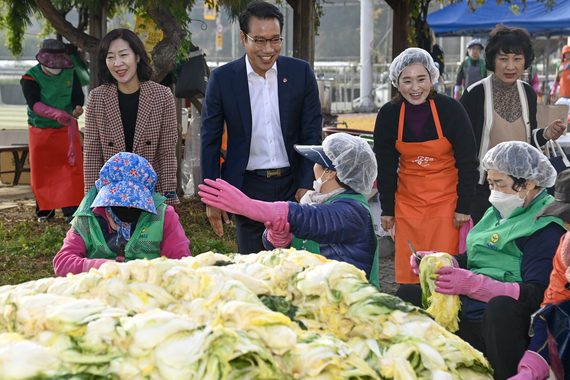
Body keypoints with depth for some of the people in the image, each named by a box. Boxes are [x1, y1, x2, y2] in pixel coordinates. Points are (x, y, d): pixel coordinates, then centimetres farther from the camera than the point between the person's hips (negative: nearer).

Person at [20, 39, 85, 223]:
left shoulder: (70, 73, -1)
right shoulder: (31, 77, -13)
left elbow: (78, 95, -1)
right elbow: (34, 103, -24)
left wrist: (77, 107, -26)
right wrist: (55, 113, -41)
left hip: (66, 128, 2)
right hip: (40, 130, -1)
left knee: (73, 167, -7)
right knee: (41, 171, 5)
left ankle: (71, 209, -3)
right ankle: (45, 209, 19)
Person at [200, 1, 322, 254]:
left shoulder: (301, 73, 0)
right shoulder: (222, 78, -3)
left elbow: (312, 135, 4)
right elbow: (209, 141, 2)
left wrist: (306, 186, -5)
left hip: (292, 187, 1)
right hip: (248, 188, -1)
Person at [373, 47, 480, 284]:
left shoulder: (450, 109, -12)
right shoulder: (388, 115, -5)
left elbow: (468, 162, -5)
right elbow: (384, 165, 5)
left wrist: (463, 207, -5)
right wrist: (387, 208, 5)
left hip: (446, 199, -2)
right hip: (407, 200, 2)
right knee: (407, 271, 3)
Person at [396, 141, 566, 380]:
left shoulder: (547, 227, -12)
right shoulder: (498, 212, 16)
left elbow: (536, 296, -22)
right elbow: (472, 259, 21)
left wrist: (473, 284, -28)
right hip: (466, 319, 9)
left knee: (500, 306, -40)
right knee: (407, 295, 11)